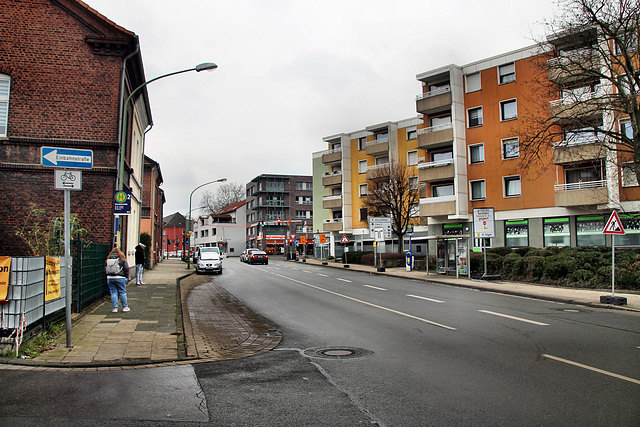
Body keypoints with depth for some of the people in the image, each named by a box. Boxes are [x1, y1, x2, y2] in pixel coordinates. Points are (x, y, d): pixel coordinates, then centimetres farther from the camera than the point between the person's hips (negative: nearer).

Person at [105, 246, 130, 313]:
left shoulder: (107, 260, 7)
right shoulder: (122, 259, -2)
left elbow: (105, 269, 9)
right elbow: (126, 269, -4)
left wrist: (108, 276, 16)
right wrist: (127, 277, 4)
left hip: (110, 278, 3)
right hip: (120, 278, -3)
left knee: (113, 293, 7)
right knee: (122, 292, 5)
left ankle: (115, 308, 6)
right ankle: (125, 307, 8)